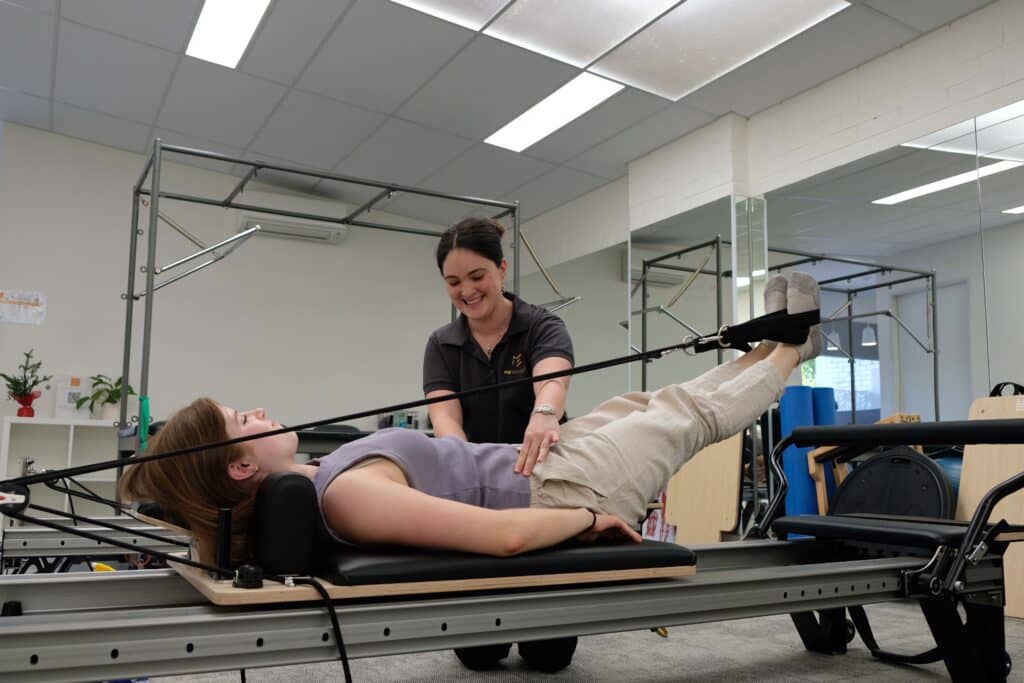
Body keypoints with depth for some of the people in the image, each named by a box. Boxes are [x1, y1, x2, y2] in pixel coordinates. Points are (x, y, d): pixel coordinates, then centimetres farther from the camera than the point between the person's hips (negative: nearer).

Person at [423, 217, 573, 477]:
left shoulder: (542, 327, -8)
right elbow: (444, 415, -13)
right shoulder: (441, 345, 1)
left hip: (542, 469, -2)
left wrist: (544, 414, -51)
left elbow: (552, 381, -28)